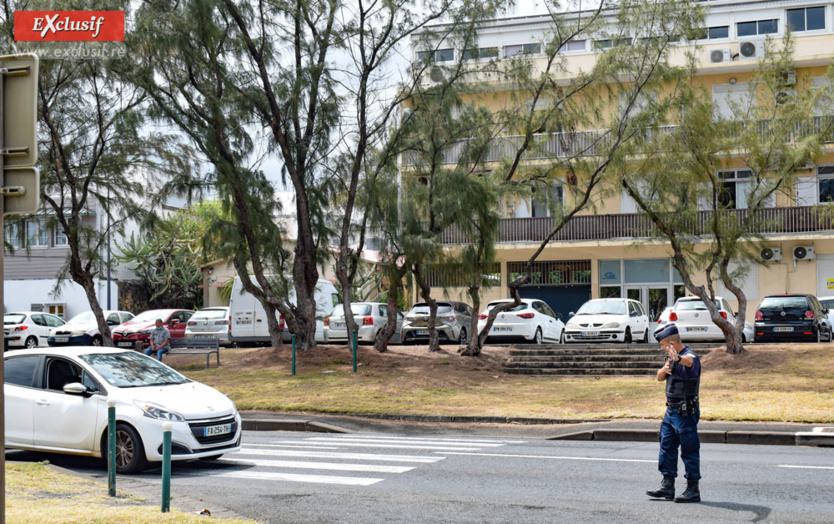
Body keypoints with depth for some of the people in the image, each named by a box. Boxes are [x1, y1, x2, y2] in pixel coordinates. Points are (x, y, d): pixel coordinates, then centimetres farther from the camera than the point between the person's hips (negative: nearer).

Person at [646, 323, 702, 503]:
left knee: (689, 451, -3)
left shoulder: (689, 355, -15)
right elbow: (660, 378, 16)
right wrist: (664, 369, -7)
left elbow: (688, 361, -40)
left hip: (685, 413, -10)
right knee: (667, 448, 12)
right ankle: (667, 486, 19)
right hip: (671, 410, 10)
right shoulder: (672, 358, 14)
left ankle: (693, 490, 2)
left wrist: (678, 359, -63)